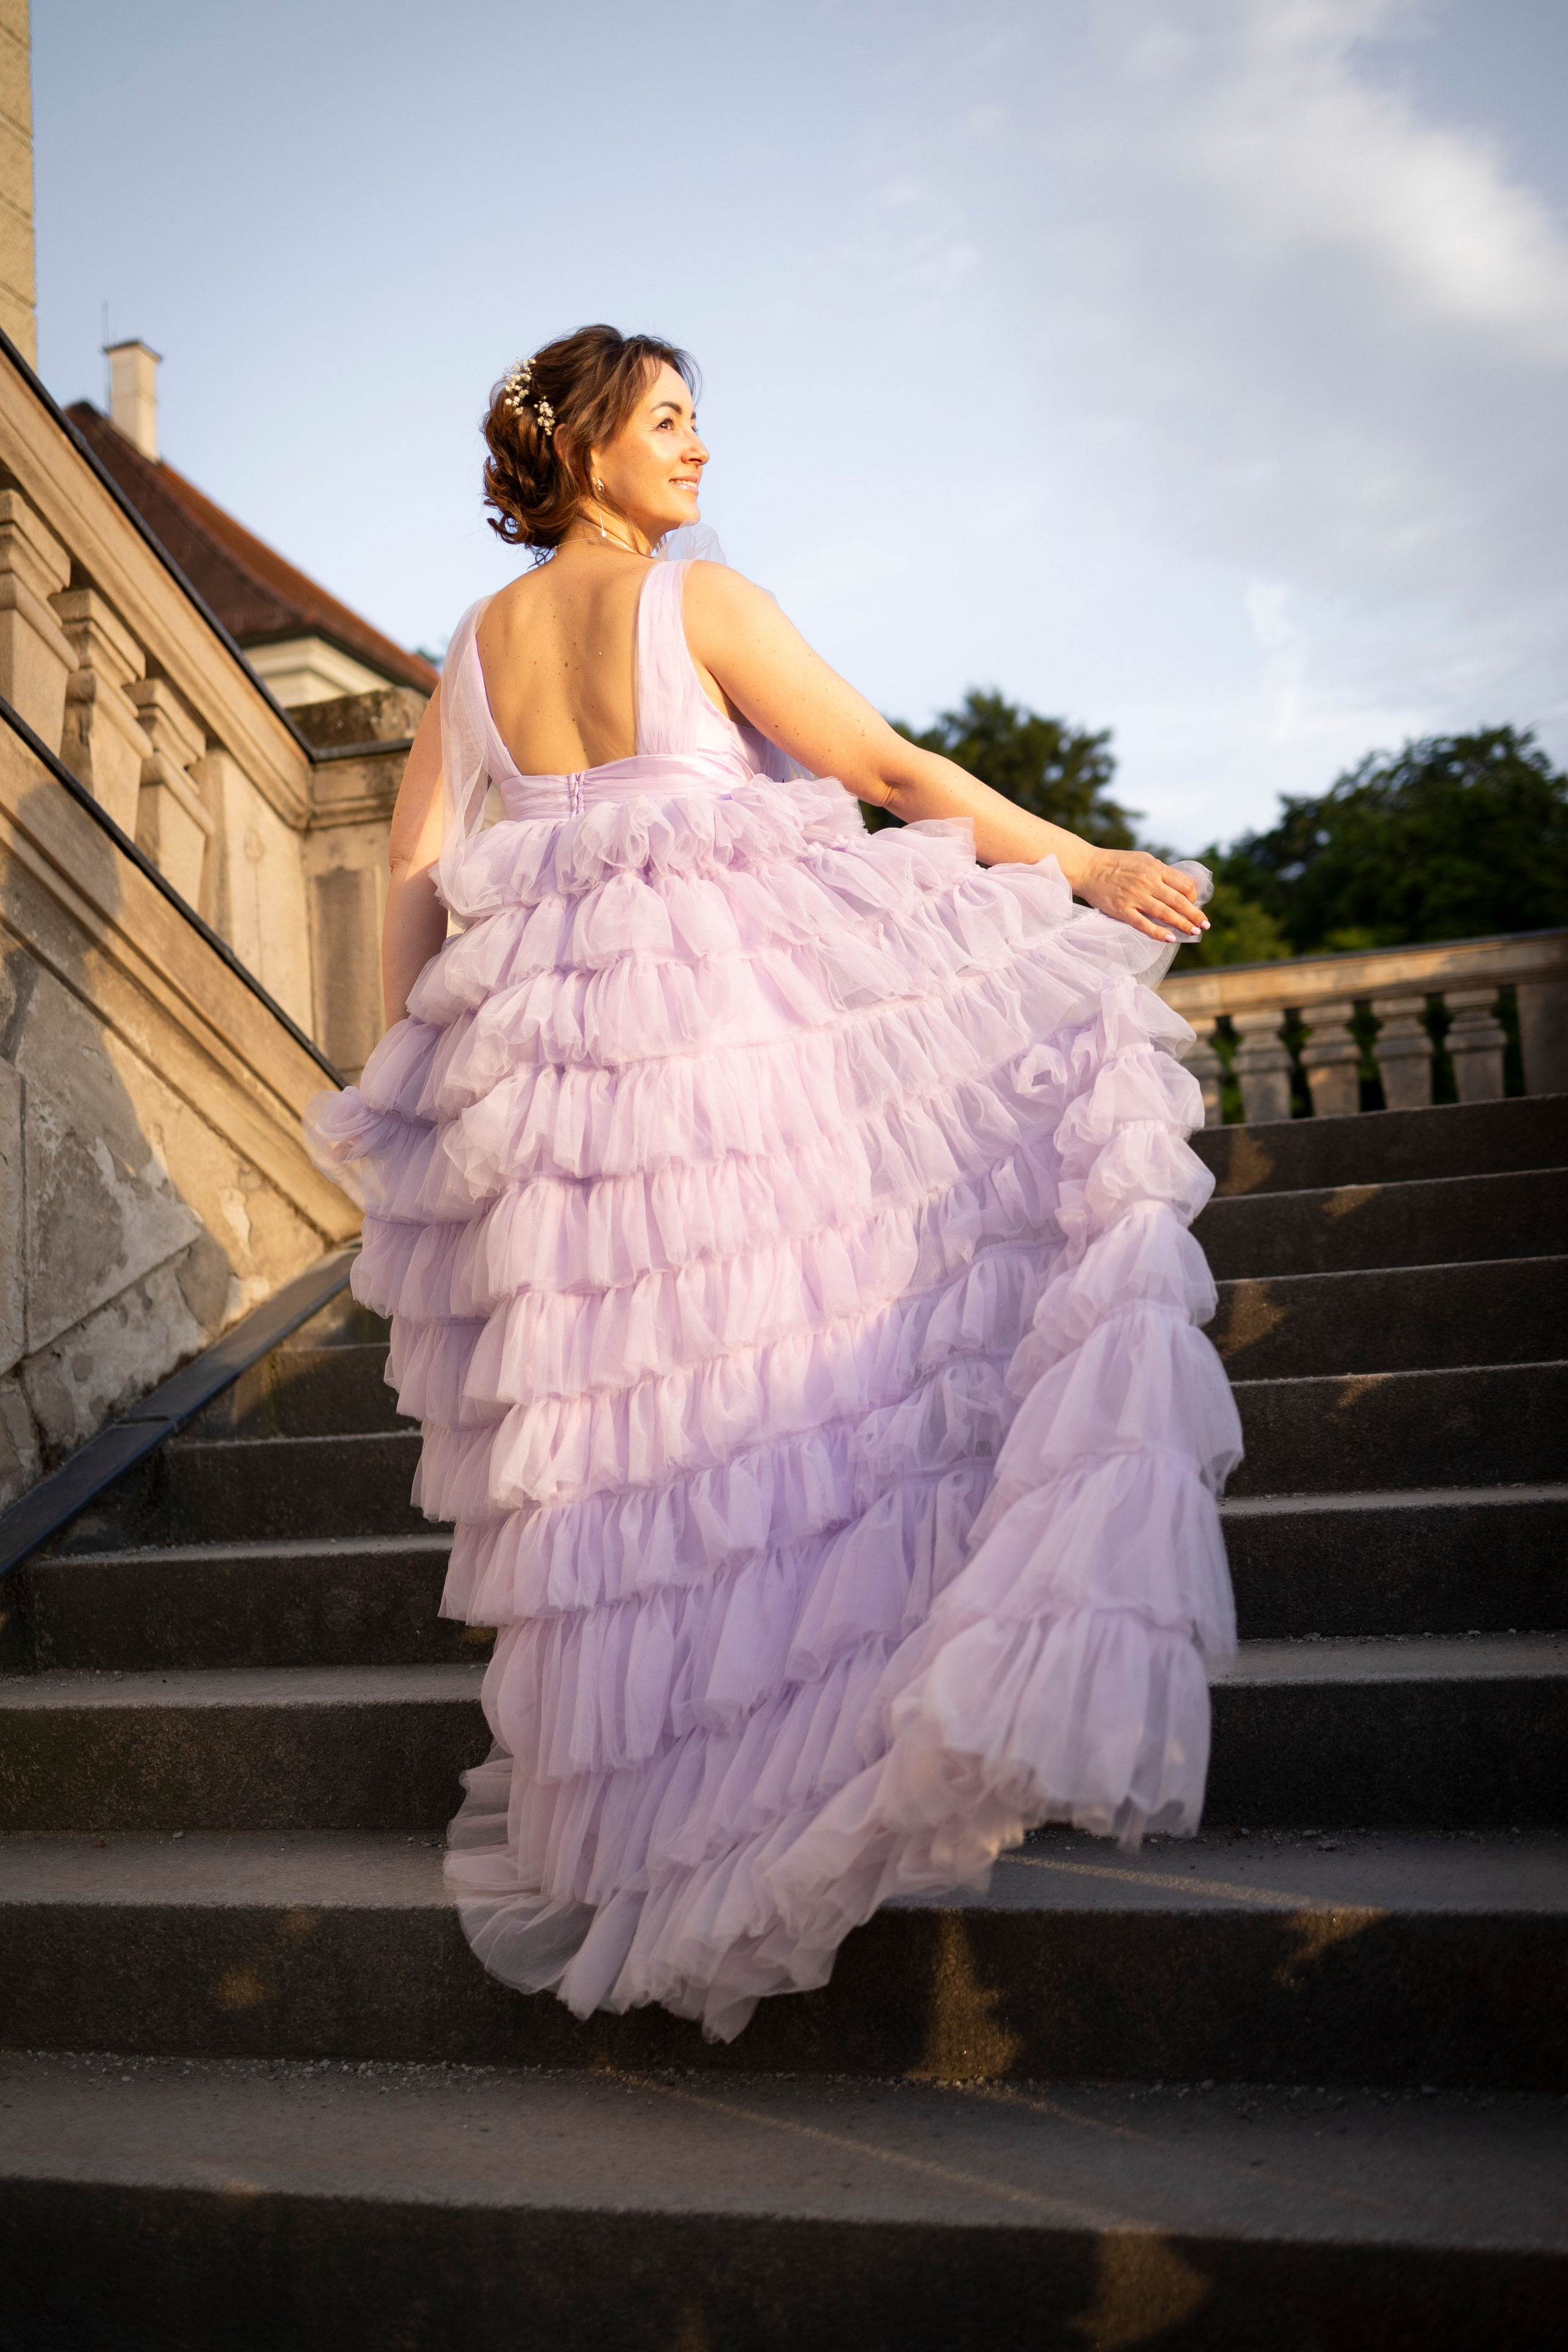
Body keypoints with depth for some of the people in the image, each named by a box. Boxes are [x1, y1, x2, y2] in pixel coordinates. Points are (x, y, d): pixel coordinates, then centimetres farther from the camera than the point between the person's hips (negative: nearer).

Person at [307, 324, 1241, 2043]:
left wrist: (420, 1074, 17)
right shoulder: (699, 599, 0)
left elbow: (413, 883, 12)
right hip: (751, 991, -5)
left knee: (637, 1413, 11)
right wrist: (1087, 867, -2)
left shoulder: (476, 647, 16)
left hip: (551, 1034, 6)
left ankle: (638, 1818, 21)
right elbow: (889, 770, -5)